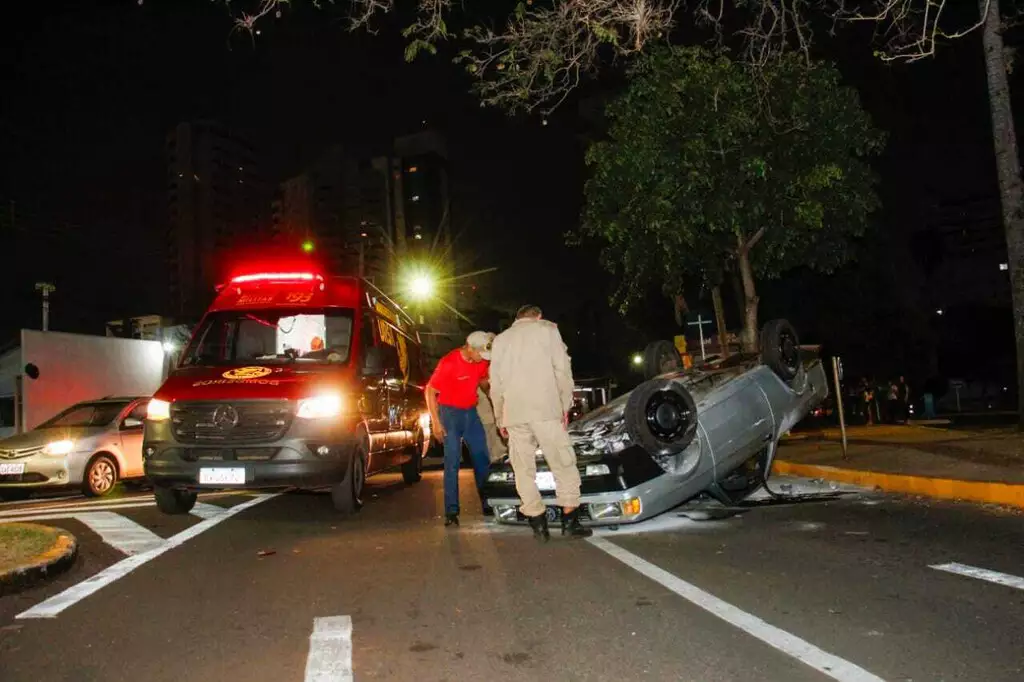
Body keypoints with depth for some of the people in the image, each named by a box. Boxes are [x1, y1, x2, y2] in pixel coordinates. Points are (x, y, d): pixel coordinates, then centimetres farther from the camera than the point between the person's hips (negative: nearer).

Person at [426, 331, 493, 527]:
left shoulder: (482, 361, -4)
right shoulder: (448, 362, -21)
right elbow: (430, 391, -14)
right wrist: (436, 422, -15)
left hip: (471, 412, 6)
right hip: (449, 412, -6)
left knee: (482, 459, 7)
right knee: (452, 463, -9)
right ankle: (451, 512, -5)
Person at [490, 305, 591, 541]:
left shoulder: (501, 339, 19)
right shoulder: (547, 329, 10)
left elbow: (496, 383, 16)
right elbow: (562, 368, 0)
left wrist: (500, 419, 20)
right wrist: (565, 404, 5)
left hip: (513, 414, 3)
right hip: (545, 409, -3)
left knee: (524, 470, 6)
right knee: (563, 463, 4)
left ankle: (538, 524, 5)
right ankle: (570, 520, 4)